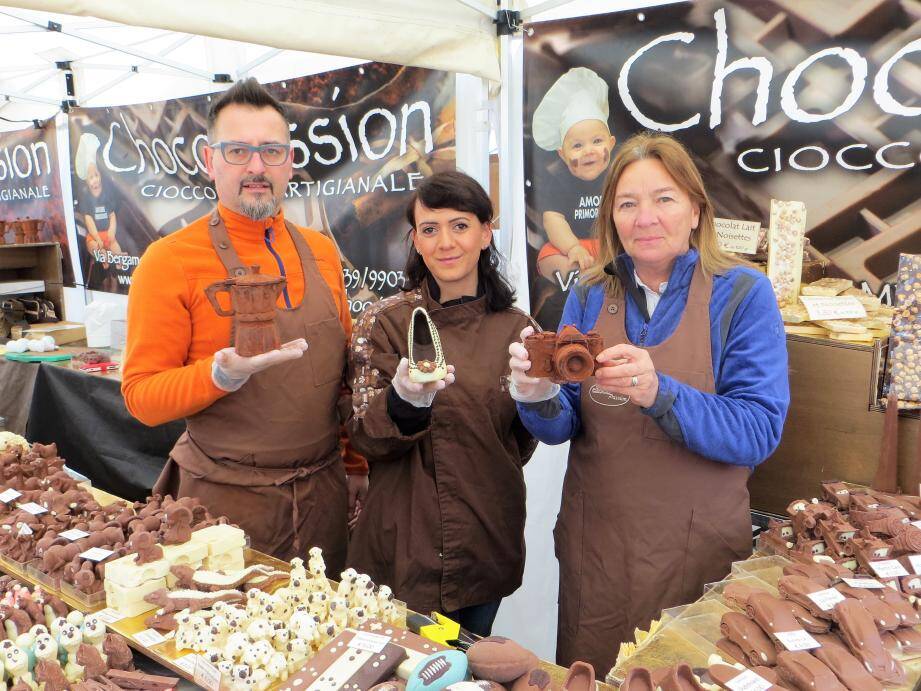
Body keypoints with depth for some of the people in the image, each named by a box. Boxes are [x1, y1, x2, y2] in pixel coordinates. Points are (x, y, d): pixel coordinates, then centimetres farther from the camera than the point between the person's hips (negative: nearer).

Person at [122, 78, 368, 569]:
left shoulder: (321, 251, 5)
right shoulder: (170, 260, -10)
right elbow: (141, 397, -10)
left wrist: (357, 465, 13)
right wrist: (221, 375, -27)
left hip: (324, 490, 4)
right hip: (226, 498, -4)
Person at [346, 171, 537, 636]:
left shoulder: (514, 327, 1)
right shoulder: (384, 322, -8)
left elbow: (522, 444, 10)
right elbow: (365, 438, -11)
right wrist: (406, 401, -31)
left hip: (487, 543, 3)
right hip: (405, 546, -3)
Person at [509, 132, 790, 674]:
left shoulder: (742, 294, -9)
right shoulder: (591, 296, -1)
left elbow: (759, 431, -17)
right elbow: (563, 428, -2)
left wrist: (660, 394, -32)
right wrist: (539, 395, -24)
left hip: (697, 548, -2)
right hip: (593, 542, 3)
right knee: (587, 674, 19)